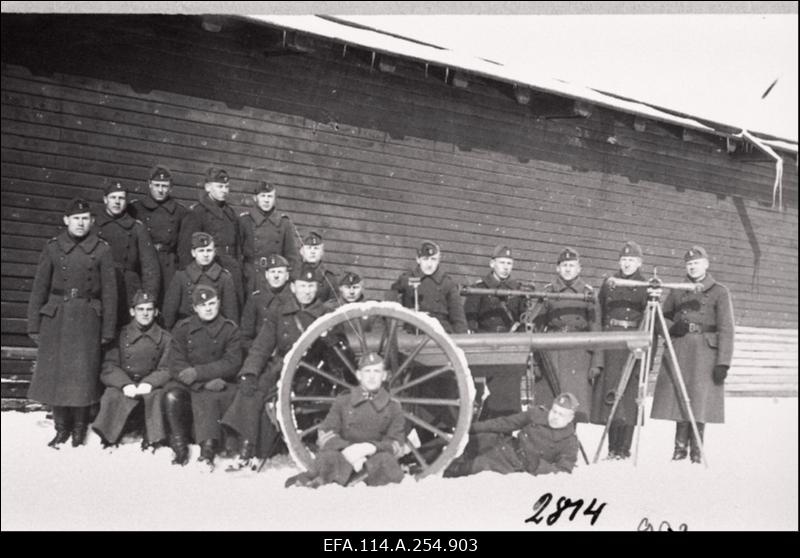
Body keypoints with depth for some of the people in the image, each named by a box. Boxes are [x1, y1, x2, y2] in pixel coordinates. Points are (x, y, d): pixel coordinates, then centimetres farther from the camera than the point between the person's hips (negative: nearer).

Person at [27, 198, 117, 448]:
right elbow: (39, 287, 5)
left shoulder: (102, 250, 0)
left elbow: (109, 292, 1)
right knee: (55, 373, 4)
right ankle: (61, 428, 19)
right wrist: (34, 324, 1)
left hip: (87, 318, -1)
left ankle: (79, 429, 18)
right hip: (55, 317, 1)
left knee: (83, 374, 2)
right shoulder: (53, 248, 3)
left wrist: (108, 330, -1)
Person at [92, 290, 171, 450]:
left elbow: (166, 370, -1)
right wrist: (125, 384, -21)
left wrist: (149, 383, -21)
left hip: (149, 387, 0)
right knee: (112, 395, -30)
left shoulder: (165, 338, 6)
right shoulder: (121, 336, 5)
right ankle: (108, 436, -9)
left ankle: (152, 438, -15)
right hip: (122, 384, 0)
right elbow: (108, 367, -2)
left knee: (156, 395, -32)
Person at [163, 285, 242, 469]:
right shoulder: (183, 328, 7)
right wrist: (206, 382, -17)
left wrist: (198, 372, -19)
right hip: (188, 385, 2)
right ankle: (179, 447, -15)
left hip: (218, 383, -2)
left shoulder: (229, 329, 4)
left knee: (204, 399, -33)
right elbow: (176, 365, -3)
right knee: (172, 396, -28)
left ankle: (208, 448, -34)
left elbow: (232, 364, -7)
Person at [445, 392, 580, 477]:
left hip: (522, 471, -3)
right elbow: (507, 423, 5)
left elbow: (563, 473, -17)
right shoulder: (537, 414, -2)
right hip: (506, 452, 4)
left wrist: (538, 464, -32)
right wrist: (474, 427, 4)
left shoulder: (570, 443, -9)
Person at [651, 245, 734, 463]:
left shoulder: (719, 292, 3)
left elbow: (726, 329, -3)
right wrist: (673, 328, -6)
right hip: (679, 350, 3)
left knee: (700, 398, -4)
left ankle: (697, 449, 7)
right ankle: (681, 445, 9)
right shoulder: (677, 292, 13)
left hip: (705, 350, -3)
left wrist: (723, 362, -11)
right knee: (679, 397, -1)